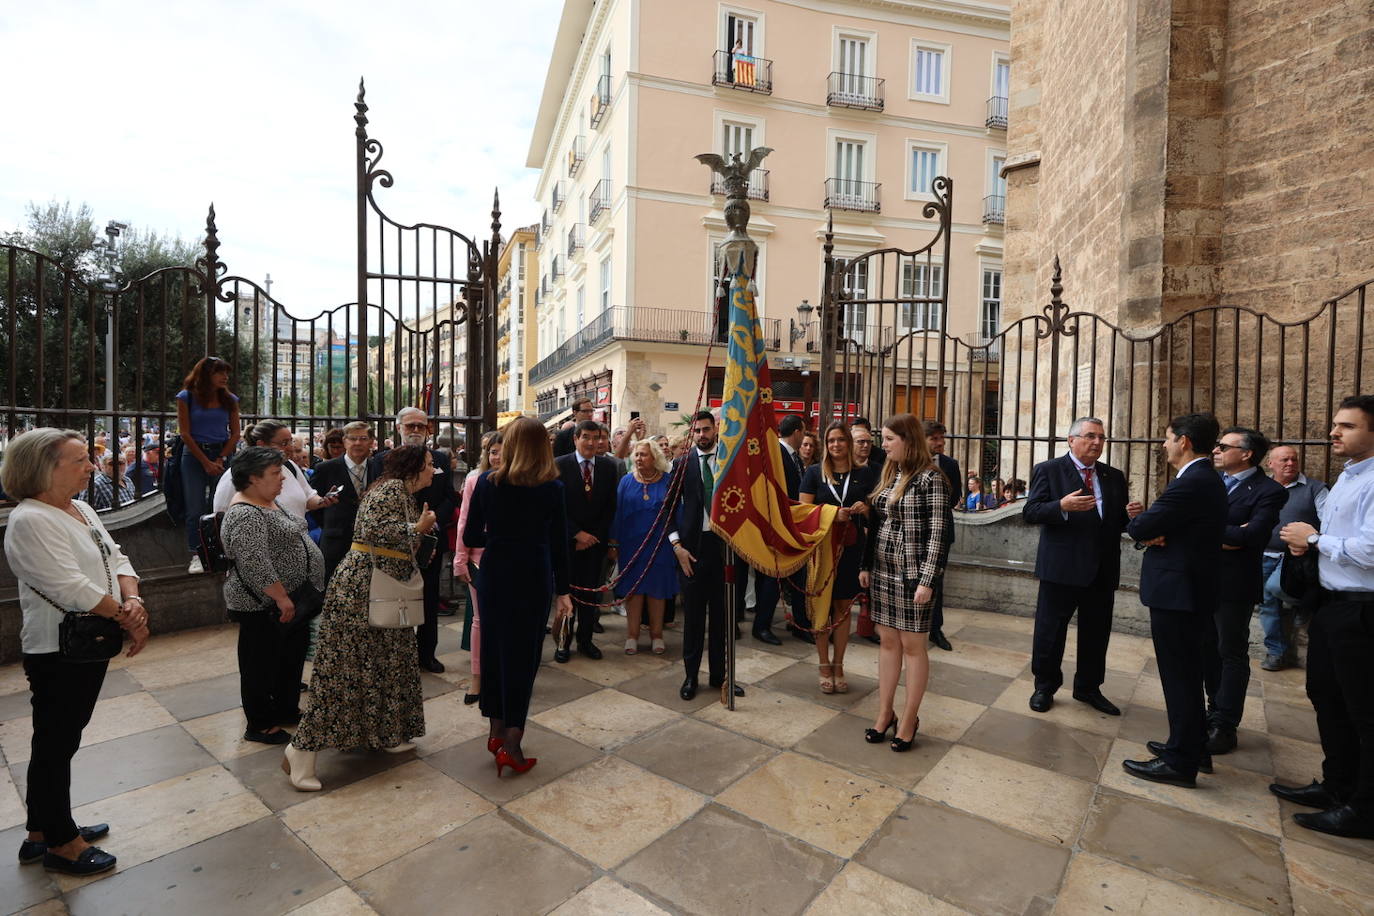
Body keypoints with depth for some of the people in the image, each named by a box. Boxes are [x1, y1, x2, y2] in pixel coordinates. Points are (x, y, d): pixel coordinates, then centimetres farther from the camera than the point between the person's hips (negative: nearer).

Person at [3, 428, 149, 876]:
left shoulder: (81, 510, 7)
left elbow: (116, 559, 7)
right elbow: (73, 589, -26)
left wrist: (132, 600, -11)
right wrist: (127, 618, -17)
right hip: (58, 653, -9)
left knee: (60, 740, 20)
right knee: (55, 743, 7)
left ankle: (45, 831, 36)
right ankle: (60, 843, 23)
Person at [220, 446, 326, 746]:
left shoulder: (267, 501, 10)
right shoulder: (245, 514, -22)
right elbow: (256, 564, -28)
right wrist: (282, 598, -24)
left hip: (287, 598, 10)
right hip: (265, 606, -10)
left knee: (293, 652, 18)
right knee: (262, 664, 6)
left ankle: (286, 710, 34)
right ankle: (260, 726, 22)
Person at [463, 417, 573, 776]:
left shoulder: (487, 482, -6)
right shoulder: (552, 487, -9)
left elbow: (470, 538, -3)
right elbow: (559, 543, -6)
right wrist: (562, 591, 3)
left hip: (494, 576, 2)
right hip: (534, 579, -2)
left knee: (494, 650, 16)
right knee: (524, 654, 7)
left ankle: (496, 731, 28)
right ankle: (511, 744, 7)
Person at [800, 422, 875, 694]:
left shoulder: (864, 474, 5)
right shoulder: (814, 472, 0)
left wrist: (864, 509, -12)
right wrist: (833, 514, -20)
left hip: (851, 548, 2)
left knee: (844, 607, 10)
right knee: (822, 607, 6)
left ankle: (838, 666, 23)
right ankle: (824, 666, 20)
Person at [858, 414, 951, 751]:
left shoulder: (931, 478, -12)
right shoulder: (888, 474, 9)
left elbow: (937, 534, -14)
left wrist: (927, 580, -18)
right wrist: (866, 566, 12)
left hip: (912, 574, -6)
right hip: (882, 571, 7)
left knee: (912, 645, 5)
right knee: (887, 641, 13)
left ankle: (909, 718, 20)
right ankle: (885, 713, 24)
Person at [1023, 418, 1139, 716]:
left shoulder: (1115, 477, 12)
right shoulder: (1048, 470, -4)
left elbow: (1119, 522, 15)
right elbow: (1030, 512, -12)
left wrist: (1131, 515, -8)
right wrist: (1062, 506, -29)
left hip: (1102, 569, 5)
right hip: (1061, 566, -5)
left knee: (1096, 633, 15)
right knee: (1050, 631, 6)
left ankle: (1088, 688, 34)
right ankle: (1045, 687, 24)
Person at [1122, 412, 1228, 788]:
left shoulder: (1191, 483, -22)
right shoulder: (1207, 479, 12)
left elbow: (1139, 528, -21)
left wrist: (1142, 525, 1)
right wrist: (1155, 529, -9)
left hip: (1176, 591, -10)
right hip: (1192, 588, 10)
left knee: (1178, 675, -1)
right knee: (1187, 673, 20)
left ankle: (1180, 762, 10)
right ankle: (1193, 746, 34)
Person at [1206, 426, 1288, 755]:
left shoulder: (1268, 491, -10)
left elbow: (1251, 535, -22)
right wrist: (1223, 536, -15)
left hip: (1234, 584, -6)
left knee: (1232, 654, 6)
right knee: (1208, 650, 15)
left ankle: (1224, 727, 15)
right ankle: (1215, 712, 30)